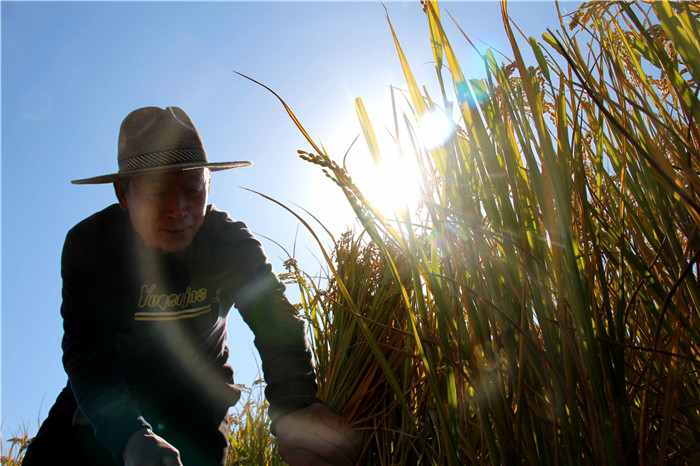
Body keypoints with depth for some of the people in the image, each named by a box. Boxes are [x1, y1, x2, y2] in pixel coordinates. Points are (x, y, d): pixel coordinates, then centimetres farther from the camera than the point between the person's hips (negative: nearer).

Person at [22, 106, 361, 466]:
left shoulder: (230, 242, -22)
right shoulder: (87, 243, -22)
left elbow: (275, 319, -33)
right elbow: (87, 353, -30)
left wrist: (292, 406, -54)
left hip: (194, 396, 0)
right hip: (110, 393, 1)